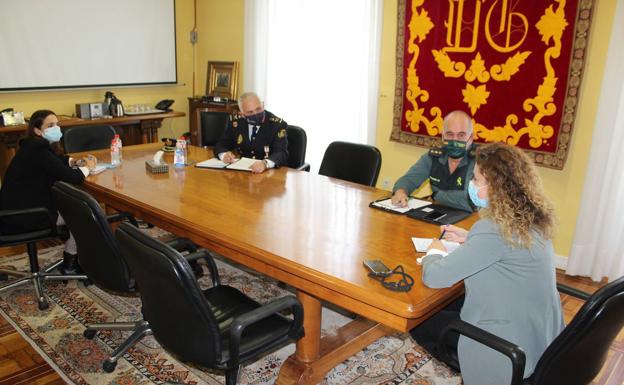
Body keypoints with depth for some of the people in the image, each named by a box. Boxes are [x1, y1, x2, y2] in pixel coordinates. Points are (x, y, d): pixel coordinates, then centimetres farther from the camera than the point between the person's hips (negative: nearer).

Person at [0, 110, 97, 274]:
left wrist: (77, 162, 8)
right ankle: (69, 263, 15)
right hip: (20, 217, -9)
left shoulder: (34, 146, 9)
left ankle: (72, 255, 23)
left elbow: (58, 161, 27)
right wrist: (87, 167, -3)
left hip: (21, 208, 9)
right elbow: (71, 177, -23)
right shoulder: (38, 150, -21)